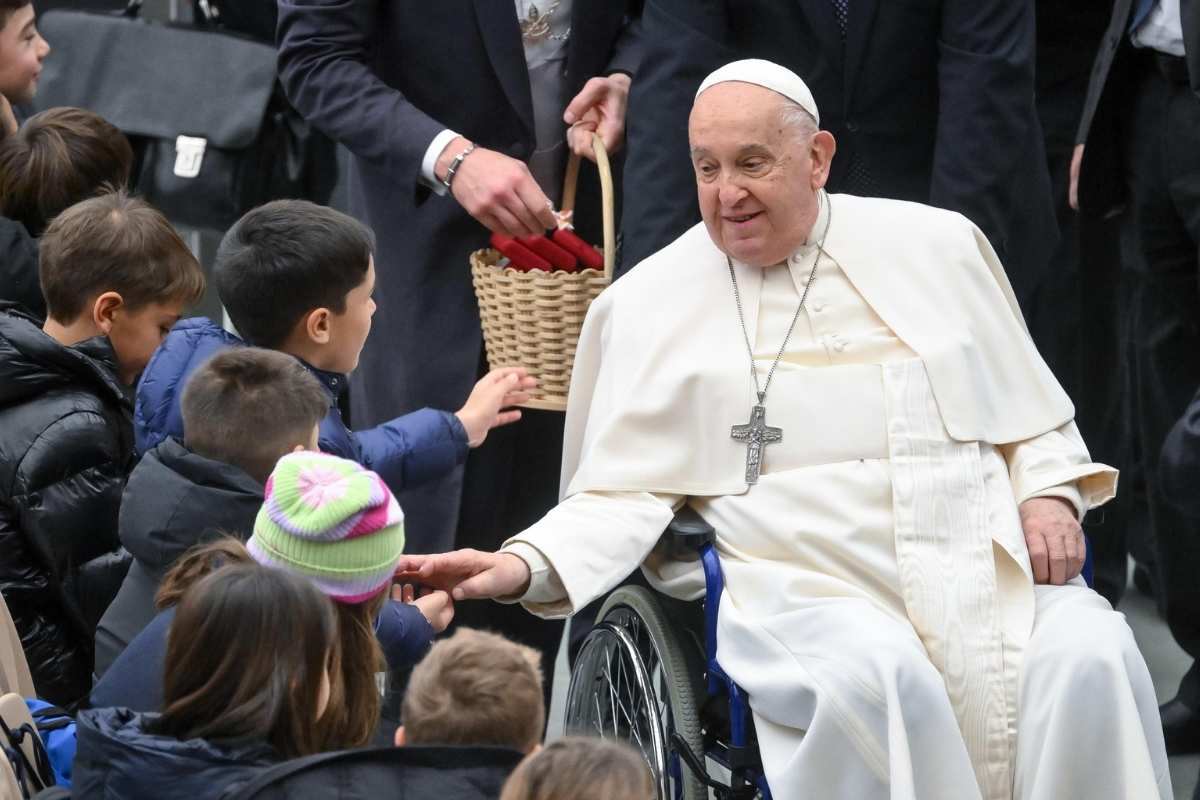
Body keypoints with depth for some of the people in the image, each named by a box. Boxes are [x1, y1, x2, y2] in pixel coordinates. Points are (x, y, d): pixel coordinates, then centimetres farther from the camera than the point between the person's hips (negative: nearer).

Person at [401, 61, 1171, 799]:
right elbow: (625, 494, 5)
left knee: (1089, 660, -27)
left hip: (986, 571, 3)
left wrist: (1049, 495, 1)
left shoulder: (939, 246, 14)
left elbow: (1034, 415, 21)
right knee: (877, 679, -36)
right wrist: (524, 565, -13)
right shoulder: (647, 304, 9)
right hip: (804, 591, -2)